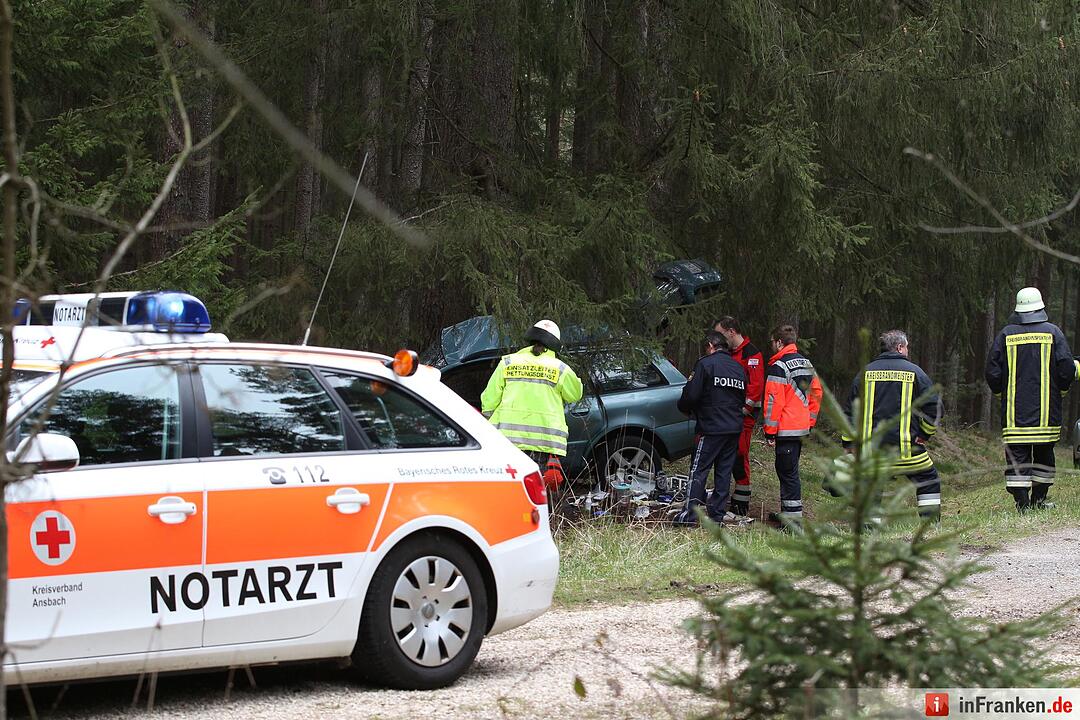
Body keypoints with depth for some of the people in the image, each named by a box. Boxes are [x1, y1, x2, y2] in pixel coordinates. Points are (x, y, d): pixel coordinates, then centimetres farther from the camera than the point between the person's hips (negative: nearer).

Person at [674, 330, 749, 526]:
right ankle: (718, 512, 10)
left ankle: (690, 514, -6)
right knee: (724, 471, 10)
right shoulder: (739, 368, 14)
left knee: (699, 471, -3)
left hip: (711, 428, -6)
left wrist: (685, 408, 9)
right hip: (734, 427, 6)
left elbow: (691, 394, -11)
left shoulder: (705, 364, -8)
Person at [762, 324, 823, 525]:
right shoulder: (806, 363, 14)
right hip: (802, 427, 9)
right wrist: (810, 421, 20)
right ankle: (787, 512, 25)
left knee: (788, 472, -6)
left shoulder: (779, 366, -14)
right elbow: (816, 393, 18)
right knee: (788, 469, 18)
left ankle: (793, 516, -7)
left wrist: (770, 432, -13)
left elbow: (774, 401, -17)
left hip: (786, 430, -9)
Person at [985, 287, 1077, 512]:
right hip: (1046, 409, 0)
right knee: (1044, 454, 14)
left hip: (1014, 409, 0)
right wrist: (1060, 391, 14)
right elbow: (1067, 369, -4)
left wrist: (1001, 393, 17)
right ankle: (1039, 499, 15)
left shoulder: (1006, 334, 2)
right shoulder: (1053, 333, 0)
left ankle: (1022, 503, -8)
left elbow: (992, 373, 1)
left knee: (1017, 455, -1)